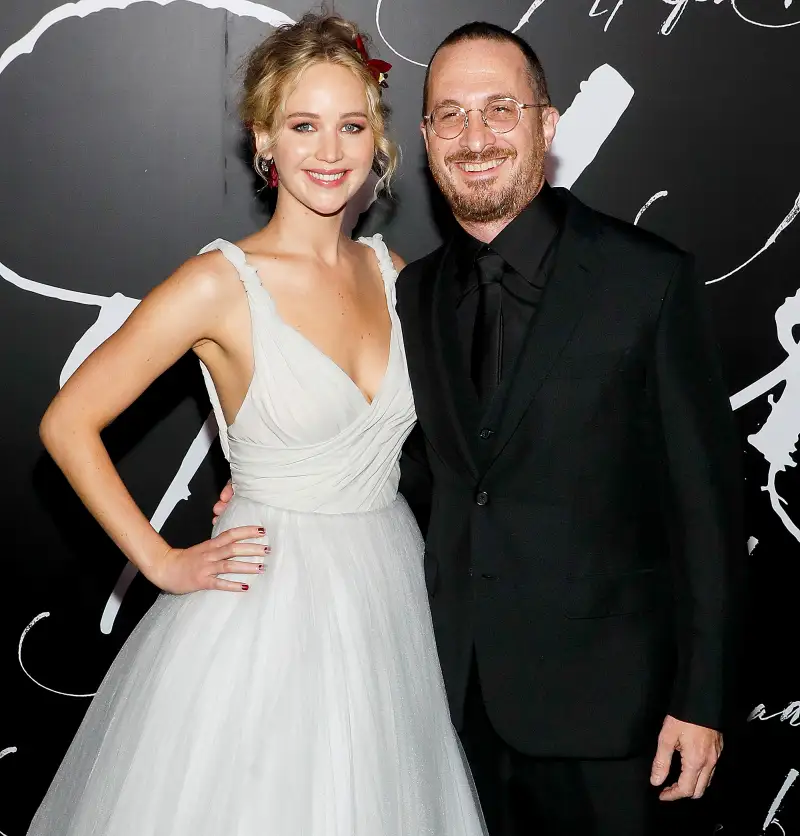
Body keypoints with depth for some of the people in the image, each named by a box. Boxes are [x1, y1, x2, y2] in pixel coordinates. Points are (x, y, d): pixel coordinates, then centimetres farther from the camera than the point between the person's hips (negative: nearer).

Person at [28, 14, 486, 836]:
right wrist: (162, 562, -10)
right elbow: (67, 425, -10)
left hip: (388, 602, 5)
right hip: (268, 607, -5)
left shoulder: (392, 272, 3)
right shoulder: (220, 283, -14)